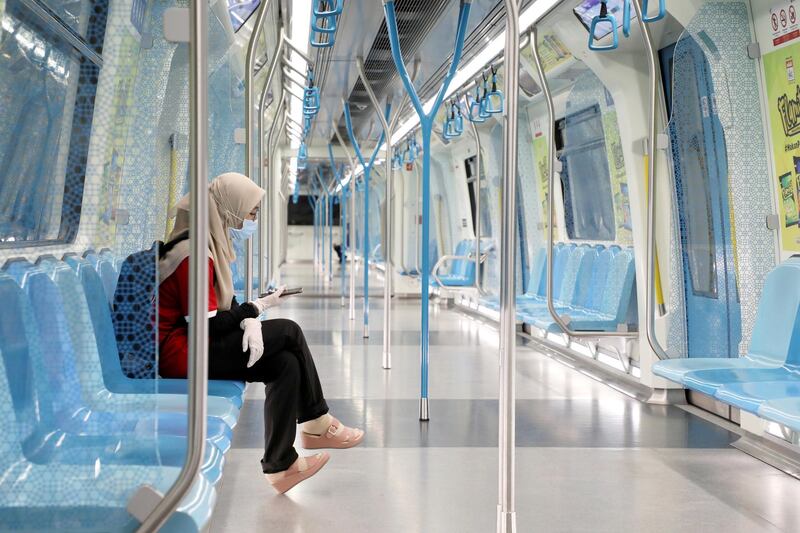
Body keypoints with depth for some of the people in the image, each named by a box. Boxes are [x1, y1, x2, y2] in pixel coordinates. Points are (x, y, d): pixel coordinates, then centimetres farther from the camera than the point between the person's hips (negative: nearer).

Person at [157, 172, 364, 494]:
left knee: (286, 365, -8)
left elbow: (226, 304, 12)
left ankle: (279, 464, -5)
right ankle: (317, 424, 4)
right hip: (181, 353, -10)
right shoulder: (194, 254, -20)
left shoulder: (213, 246, 13)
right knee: (288, 332, -11)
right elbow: (208, 326, -21)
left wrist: (250, 323, -10)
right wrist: (256, 309, -9)